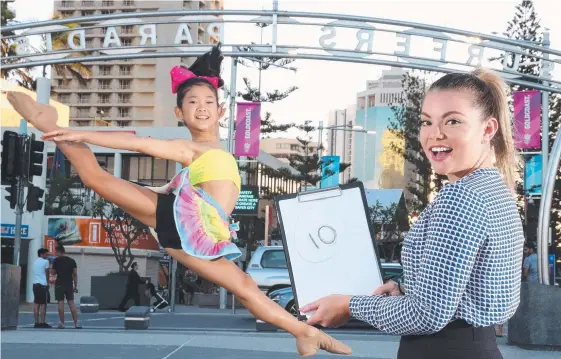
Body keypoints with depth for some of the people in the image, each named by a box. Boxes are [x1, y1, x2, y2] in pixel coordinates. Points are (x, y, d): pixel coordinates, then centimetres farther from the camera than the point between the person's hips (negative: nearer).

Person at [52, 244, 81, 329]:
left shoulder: (56, 260, -4)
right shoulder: (72, 261, 8)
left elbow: (53, 272, -1)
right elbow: (75, 274, 5)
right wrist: (75, 286, 8)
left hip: (59, 284, -3)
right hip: (69, 284, 3)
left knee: (61, 302, -1)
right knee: (71, 303, 5)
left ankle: (62, 323, -2)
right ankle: (76, 323, 1)